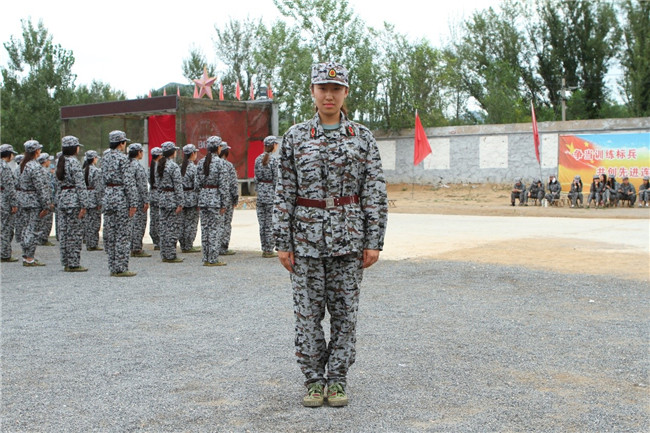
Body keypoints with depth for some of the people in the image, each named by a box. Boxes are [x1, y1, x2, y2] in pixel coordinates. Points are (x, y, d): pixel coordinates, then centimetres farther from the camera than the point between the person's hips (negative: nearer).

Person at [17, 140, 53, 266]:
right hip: (34, 201, -9)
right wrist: (46, 205, -17)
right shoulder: (35, 167, -18)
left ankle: (26, 256, 19)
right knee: (34, 229, -4)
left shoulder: (23, 165, 11)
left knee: (27, 227, 14)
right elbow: (41, 188, -19)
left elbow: (20, 184, 16)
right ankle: (29, 258, -2)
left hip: (23, 199, 9)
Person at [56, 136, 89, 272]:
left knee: (64, 231, 10)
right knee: (75, 233, -4)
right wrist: (84, 205, -16)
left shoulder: (61, 162, 12)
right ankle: (74, 264, -1)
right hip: (73, 200, -9)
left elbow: (59, 184, 16)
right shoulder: (74, 162, -13)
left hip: (62, 199, 9)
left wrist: (59, 201, 20)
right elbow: (80, 185, -16)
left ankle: (66, 263, 15)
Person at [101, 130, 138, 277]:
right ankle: (121, 268, -4)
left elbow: (103, 181, 15)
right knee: (123, 235, -4)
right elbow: (129, 183, -15)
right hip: (121, 198, -8)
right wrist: (133, 203, -14)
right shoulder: (122, 158, -12)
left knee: (109, 235, 9)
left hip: (107, 198, 8)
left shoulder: (105, 158, 11)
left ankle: (113, 268, 14)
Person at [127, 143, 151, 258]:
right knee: (139, 224, -4)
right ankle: (137, 249, -2)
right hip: (138, 198, -9)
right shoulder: (138, 166, -15)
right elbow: (142, 185, -18)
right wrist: (146, 201, -15)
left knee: (132, 223, 13)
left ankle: (132, 248, 16)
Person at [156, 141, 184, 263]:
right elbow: (178, 186, -16)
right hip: (172, 199, -8)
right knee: (173, 227, -4)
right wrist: (180, 204, -15)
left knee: (164, 227, 11)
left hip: (162, 198, 8)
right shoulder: (174, 166, -14)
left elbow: (157, 183, 15)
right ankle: (171, 255, -2)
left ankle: (164, 255, 15)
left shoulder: (159, 165, 10)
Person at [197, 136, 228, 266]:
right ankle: (213, 259, -1)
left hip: (203, 197, 6)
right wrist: (223, 204, -9)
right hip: (215, 197, -6)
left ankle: (206, 259, 12)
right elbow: (223, 184, -13)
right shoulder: (220, 162, -11)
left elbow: (198, 183, 10)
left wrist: (200, 201, 16)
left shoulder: (202, 162, 7)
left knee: (205, 228, 9)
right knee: (215, 229, -2)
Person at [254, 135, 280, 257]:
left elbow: (256, 178, 9)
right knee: (270, 223, 0)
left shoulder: (258, 159, 6)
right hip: (271, 192, -6)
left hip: (261, 192, 6)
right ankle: (269, 250, 3)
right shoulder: (274, 160, -12)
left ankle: (264, 250, 14)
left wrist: (258, 191, 17)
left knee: (262, 223, 9)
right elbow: (276, 180, -12)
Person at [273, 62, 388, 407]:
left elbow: (375, 193, 1)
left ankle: (338, 379, 19)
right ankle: (314, 380, 18)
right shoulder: (295, 137, 3)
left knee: (345, 312, 6)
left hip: (348, 239, 0)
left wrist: (374, 241, -4)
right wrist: (282, 243, -1)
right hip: (306, 239, 0)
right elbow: (284, 193, 3)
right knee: (307, 312, 5)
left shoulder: (362, 137, 2)